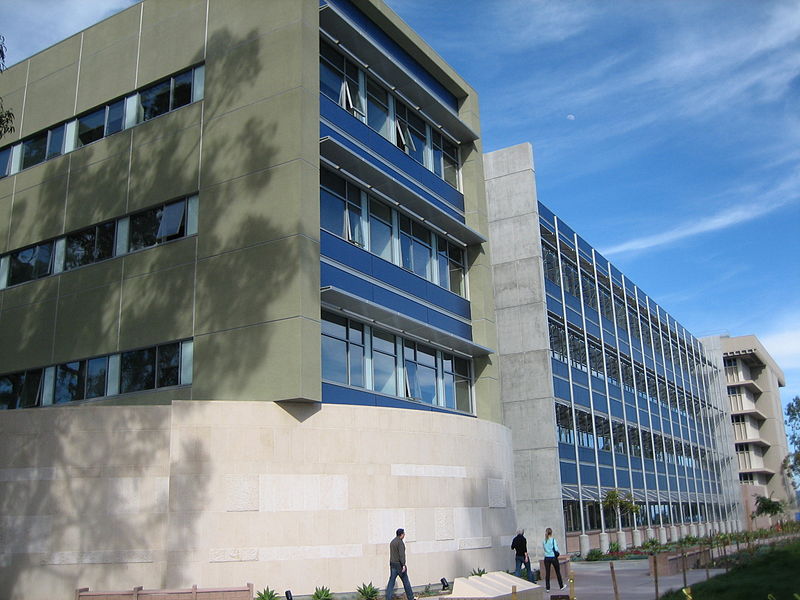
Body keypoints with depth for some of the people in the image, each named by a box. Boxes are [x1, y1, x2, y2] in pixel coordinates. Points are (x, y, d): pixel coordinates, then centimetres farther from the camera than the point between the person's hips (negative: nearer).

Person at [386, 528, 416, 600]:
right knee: (406, 581, 6)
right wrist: (403, 565, -23)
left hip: (392, 564, 7)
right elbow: (402, 554, -21)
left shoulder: (392, 542, 14)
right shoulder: (400, 542, -13)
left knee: (391, 582, 3)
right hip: (399, 564, -7)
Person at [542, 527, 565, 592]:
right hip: (553, 557, -3)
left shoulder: (544, 541, -1)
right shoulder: (553, 540, -12)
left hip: (547, 558, 3)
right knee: (558, 572, 13)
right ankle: (561, 586, 23)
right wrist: (558, 552, 7)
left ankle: (547, 588, 7)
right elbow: (556, 549, -12)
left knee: (547, 573, 7)